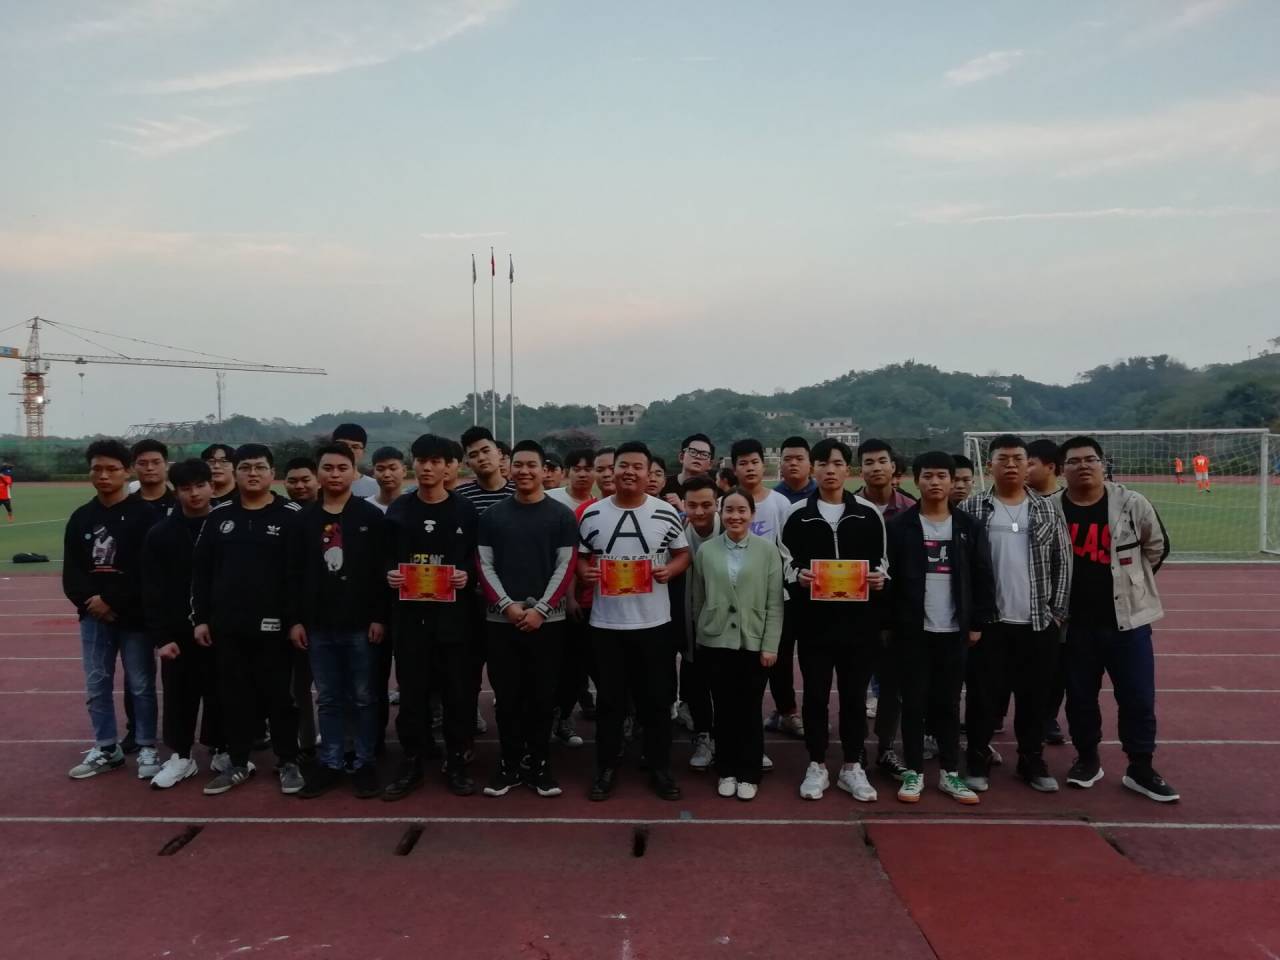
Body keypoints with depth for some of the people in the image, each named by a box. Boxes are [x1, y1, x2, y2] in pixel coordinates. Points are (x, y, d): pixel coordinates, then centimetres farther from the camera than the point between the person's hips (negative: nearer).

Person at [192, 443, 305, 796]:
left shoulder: (291, 515, -5)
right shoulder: (219, 515, 7)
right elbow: (200, 570, 10)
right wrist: (200, 618, 6)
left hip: (273, 626, -4)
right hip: (227, 627, 4)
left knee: (279, 695, 5)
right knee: (234, 696, 12)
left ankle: (288, 763, 19)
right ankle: (238, 763, 26)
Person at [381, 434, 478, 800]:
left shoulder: (465, 509, 3)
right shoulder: (398, 509, 8)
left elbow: (476, 557, 4)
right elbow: (387, 556, 12)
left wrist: (467, 574, -15)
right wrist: (389, 574, -9)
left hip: (452, 612, -1)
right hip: (409, 612, 2)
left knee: (457, 688, 4)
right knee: (411, 688, 7)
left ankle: (456, 760, 17)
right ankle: (412, 762, 18)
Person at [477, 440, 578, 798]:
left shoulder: (562, 515, 1)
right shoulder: (492, 516, 7)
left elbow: (566, 567, -3)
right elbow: (484, 566, 3)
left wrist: (540, 609, -12)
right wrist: (507, 605, -10)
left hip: (548, 620, -1)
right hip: (501, 620, 1)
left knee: (543, 695, 5)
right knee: (507, 696, 5)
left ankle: (538, 763, 18)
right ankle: (509, 762, 18)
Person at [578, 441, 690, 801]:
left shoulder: (666, 513, -2)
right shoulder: (592, 514, 0)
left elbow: (683, 553, 8)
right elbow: (580, 556, 11)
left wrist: (670, 570, -12)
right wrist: (585, 572, -10)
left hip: (653, 622, 0)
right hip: (606, 622, 1)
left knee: (656, 698, 9)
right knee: (609, 699, 10)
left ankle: (660, 768, 23)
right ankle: (606, 767, 24)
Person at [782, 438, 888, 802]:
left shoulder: (869, 513, 4)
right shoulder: (798, 515, 3)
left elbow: (882, 560, 10)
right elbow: (785, 562, 5)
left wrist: (879, 577, -11)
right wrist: (798, 575, -15)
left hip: (858, 618, 1)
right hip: (813, 618, 0)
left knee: (854, 693, 9)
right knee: (816, 693, 7)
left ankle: (852, 767, 22)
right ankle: (817, 766, 20)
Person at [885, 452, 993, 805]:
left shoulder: (969, 527, 4)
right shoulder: (899, 526, -2)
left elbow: (983, 579, 5)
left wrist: (977, 623, 1)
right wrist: (887, 623, -8)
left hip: (954, 631, 2)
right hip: (911, 630, -2)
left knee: (948, 702, 10)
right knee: (914, 702, 5)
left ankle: (950, 772, 21)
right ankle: (914, 772, 16)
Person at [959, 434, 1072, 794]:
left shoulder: (1048, 511, 7)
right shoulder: (971, 509, -1)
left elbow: (1063, 563, 8)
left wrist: (1058, 612, 1)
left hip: (1039, 623, 2)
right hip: (988, 622, -2)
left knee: (1035, 696, 11)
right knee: (982, 694, 4)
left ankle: (1032, 761, 26)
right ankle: (977, 761, 18)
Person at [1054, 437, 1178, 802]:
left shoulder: (1132, 504, -6)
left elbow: (1157, 547, 9)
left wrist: (1130, 581, 10)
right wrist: (1075, 584, 8)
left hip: (1127, 619, 0)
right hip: (1074, 623, 1)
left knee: (1138, 697, 5)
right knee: (1080, 696, 11)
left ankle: (1140, 769, 20)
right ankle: (1087, 759, 29)